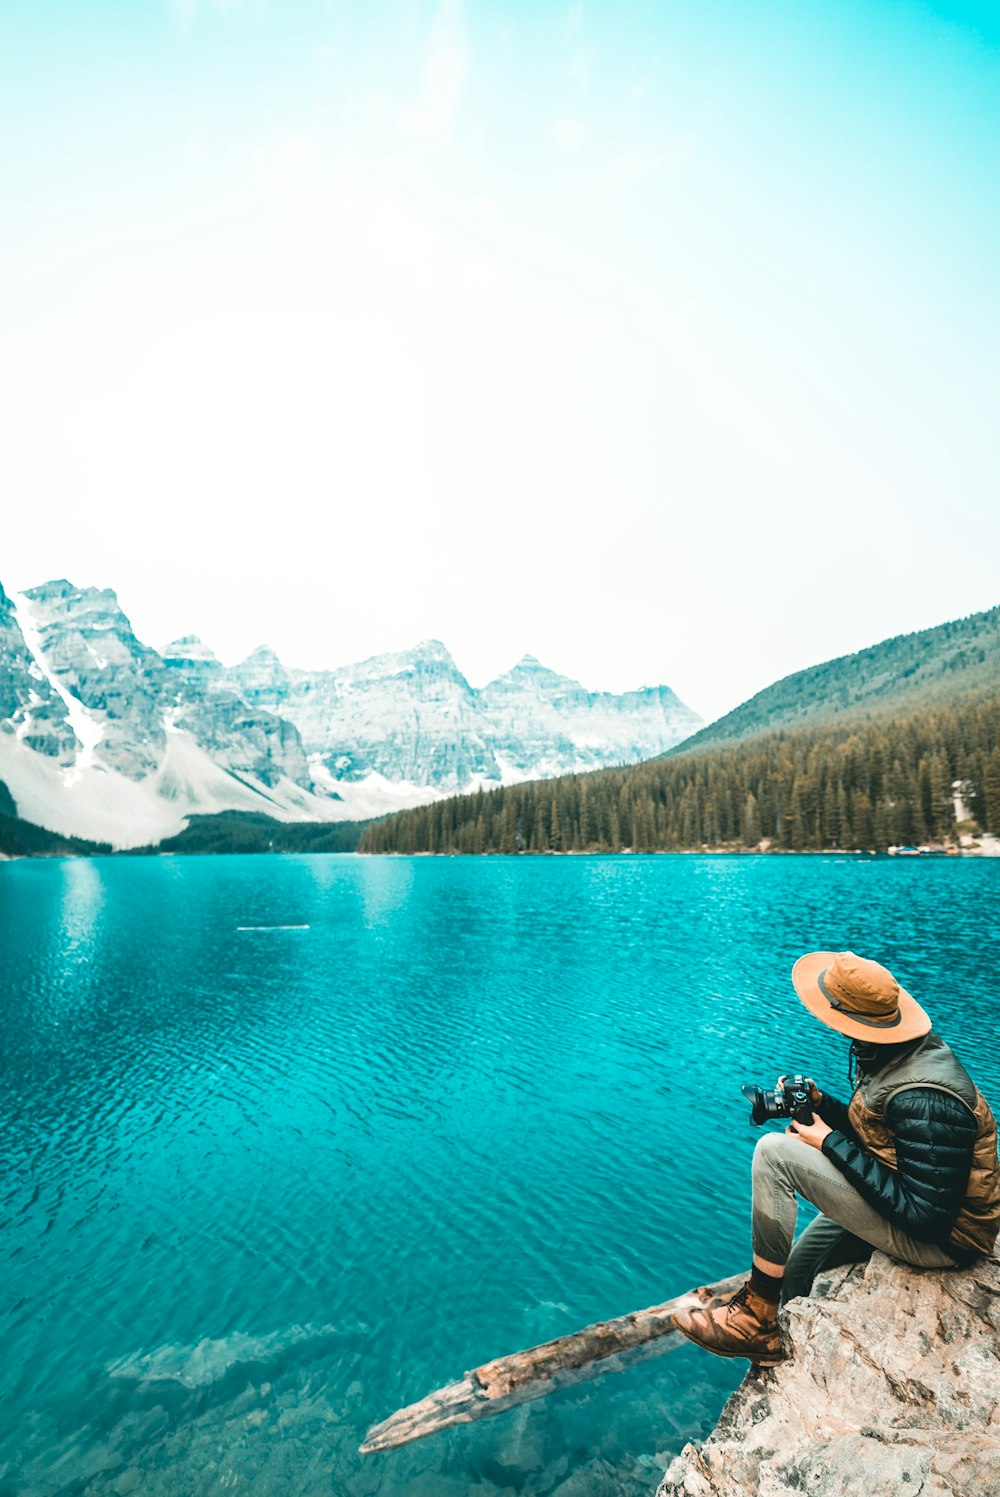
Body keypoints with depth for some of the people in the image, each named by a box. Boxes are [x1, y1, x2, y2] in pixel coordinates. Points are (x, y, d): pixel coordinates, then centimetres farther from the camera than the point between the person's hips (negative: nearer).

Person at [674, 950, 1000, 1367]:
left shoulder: (924, 1100, -32)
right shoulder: (896, 1053, -3)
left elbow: (925, 1217, -28)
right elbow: (870, 1130, 10)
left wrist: (833, 1144, -24)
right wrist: (820, 1103, -7)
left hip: (938, 1240, -9)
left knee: (773, 1151, -21)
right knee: (797, 1265, 21)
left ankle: (756, 1315, -6)